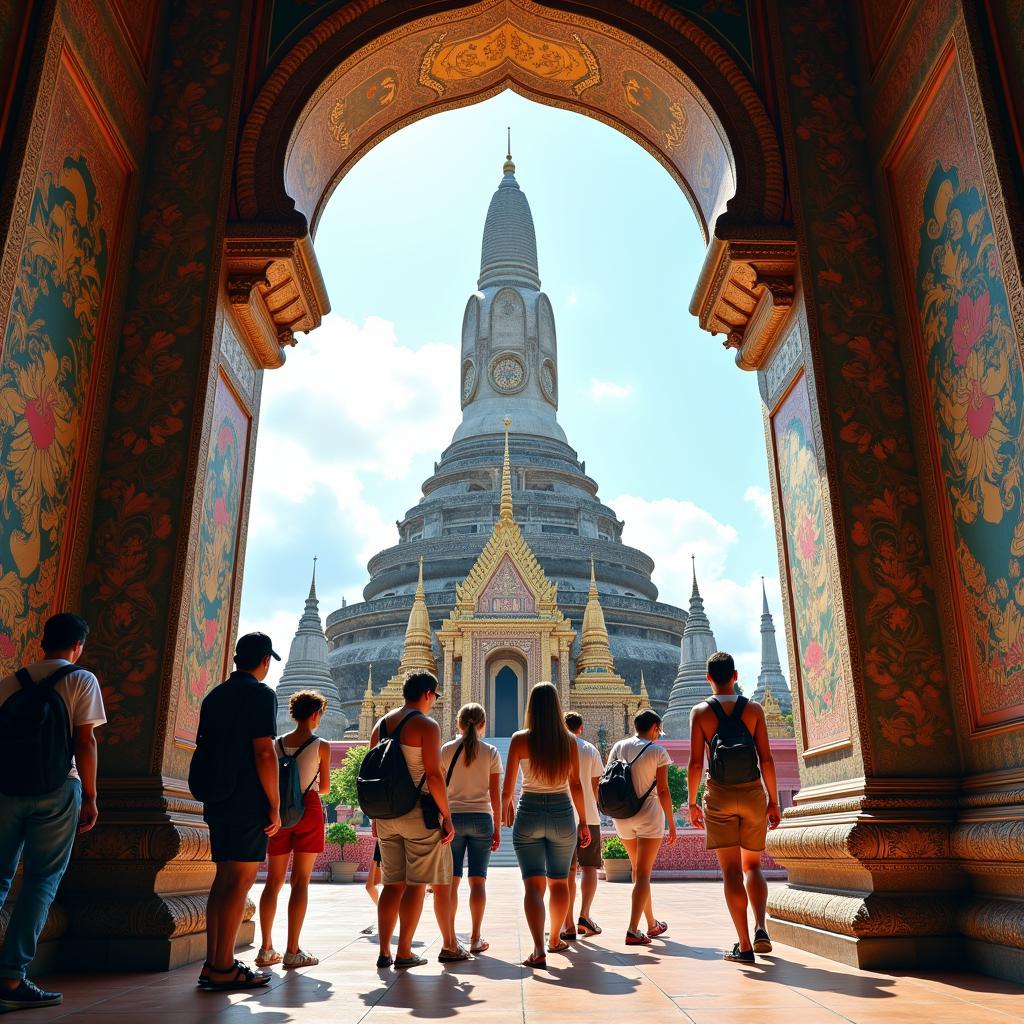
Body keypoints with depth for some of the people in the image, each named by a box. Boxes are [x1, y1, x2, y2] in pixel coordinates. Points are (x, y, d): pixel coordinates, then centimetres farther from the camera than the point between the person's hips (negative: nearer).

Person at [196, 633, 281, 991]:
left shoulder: (214, 696, 16)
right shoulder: (261, 694, -8)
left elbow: (201, 751, 19)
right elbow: (264, 752, -16)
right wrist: (275, 806, -12)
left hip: (218, 804, 8)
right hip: (250, 805, -8)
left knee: (223, 879, 12)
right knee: (241, 881, -4)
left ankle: (213, 964, 15)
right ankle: (223, 968, -4)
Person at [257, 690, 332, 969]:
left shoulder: (277, 743, 6)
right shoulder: (321, 746, -4)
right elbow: (325, 787, 3)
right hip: (308, 810, -4)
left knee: (274, 880, 10)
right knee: (300, 881, -1)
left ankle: (266, 949, 10)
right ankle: (292, 951, -1)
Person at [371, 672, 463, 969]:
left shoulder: (380, 725, 11)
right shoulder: (426, 725, -10)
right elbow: (433, 775, -17)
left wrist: (376, 816, 19)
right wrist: (447, 816, -11)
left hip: (386, 813, 7)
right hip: (419, 813, -7)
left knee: (393, 883, 12)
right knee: (416, 884, 3)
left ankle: (384, 952, 12)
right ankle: (404, 953, 7)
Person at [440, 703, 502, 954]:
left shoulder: (446, 750, 1)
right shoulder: (491, 752, 0)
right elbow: (495, 795, -1)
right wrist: (497, 829, 6)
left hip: (453, 818, 0)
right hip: (481, 818, 0)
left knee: (451, 879, 6)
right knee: (478, 880, 4)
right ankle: (475, 938, 6)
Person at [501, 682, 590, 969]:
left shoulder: (520, 739, -6)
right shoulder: (569, 741, -3)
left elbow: (507, 786, -3)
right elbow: (575, 785, -1)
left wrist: (507, 807, 18)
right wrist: (583, 822, 8)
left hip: (529, 814, -2)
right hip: (562, 814, 2)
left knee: (533, 884, -1)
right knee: (559, 882, 19)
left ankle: (539, 951, -14)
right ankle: (555, 940, 35)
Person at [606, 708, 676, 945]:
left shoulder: (618, 747, 5)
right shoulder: (658, 751, -8)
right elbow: (663, 790, -10)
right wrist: (671, 823, -3)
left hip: (622, 816, 5)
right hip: (649, 815, -5)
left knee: (638, 870, 19)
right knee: (643, 874, 1)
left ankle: (652, 924, 32)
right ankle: (633, 931, -7)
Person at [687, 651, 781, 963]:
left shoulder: (700, 712, -2)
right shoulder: (754, 709, 1)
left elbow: (695, 763, -6)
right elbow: (766, 759, -2)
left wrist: (692, 803, 4)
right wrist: (773, 801, 6)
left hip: (719, 796, -1)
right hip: (753, 793, 2)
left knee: (731, 870, 4)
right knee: (751, 866, 17)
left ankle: (744, 945, 2)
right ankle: (760, 928, 0)